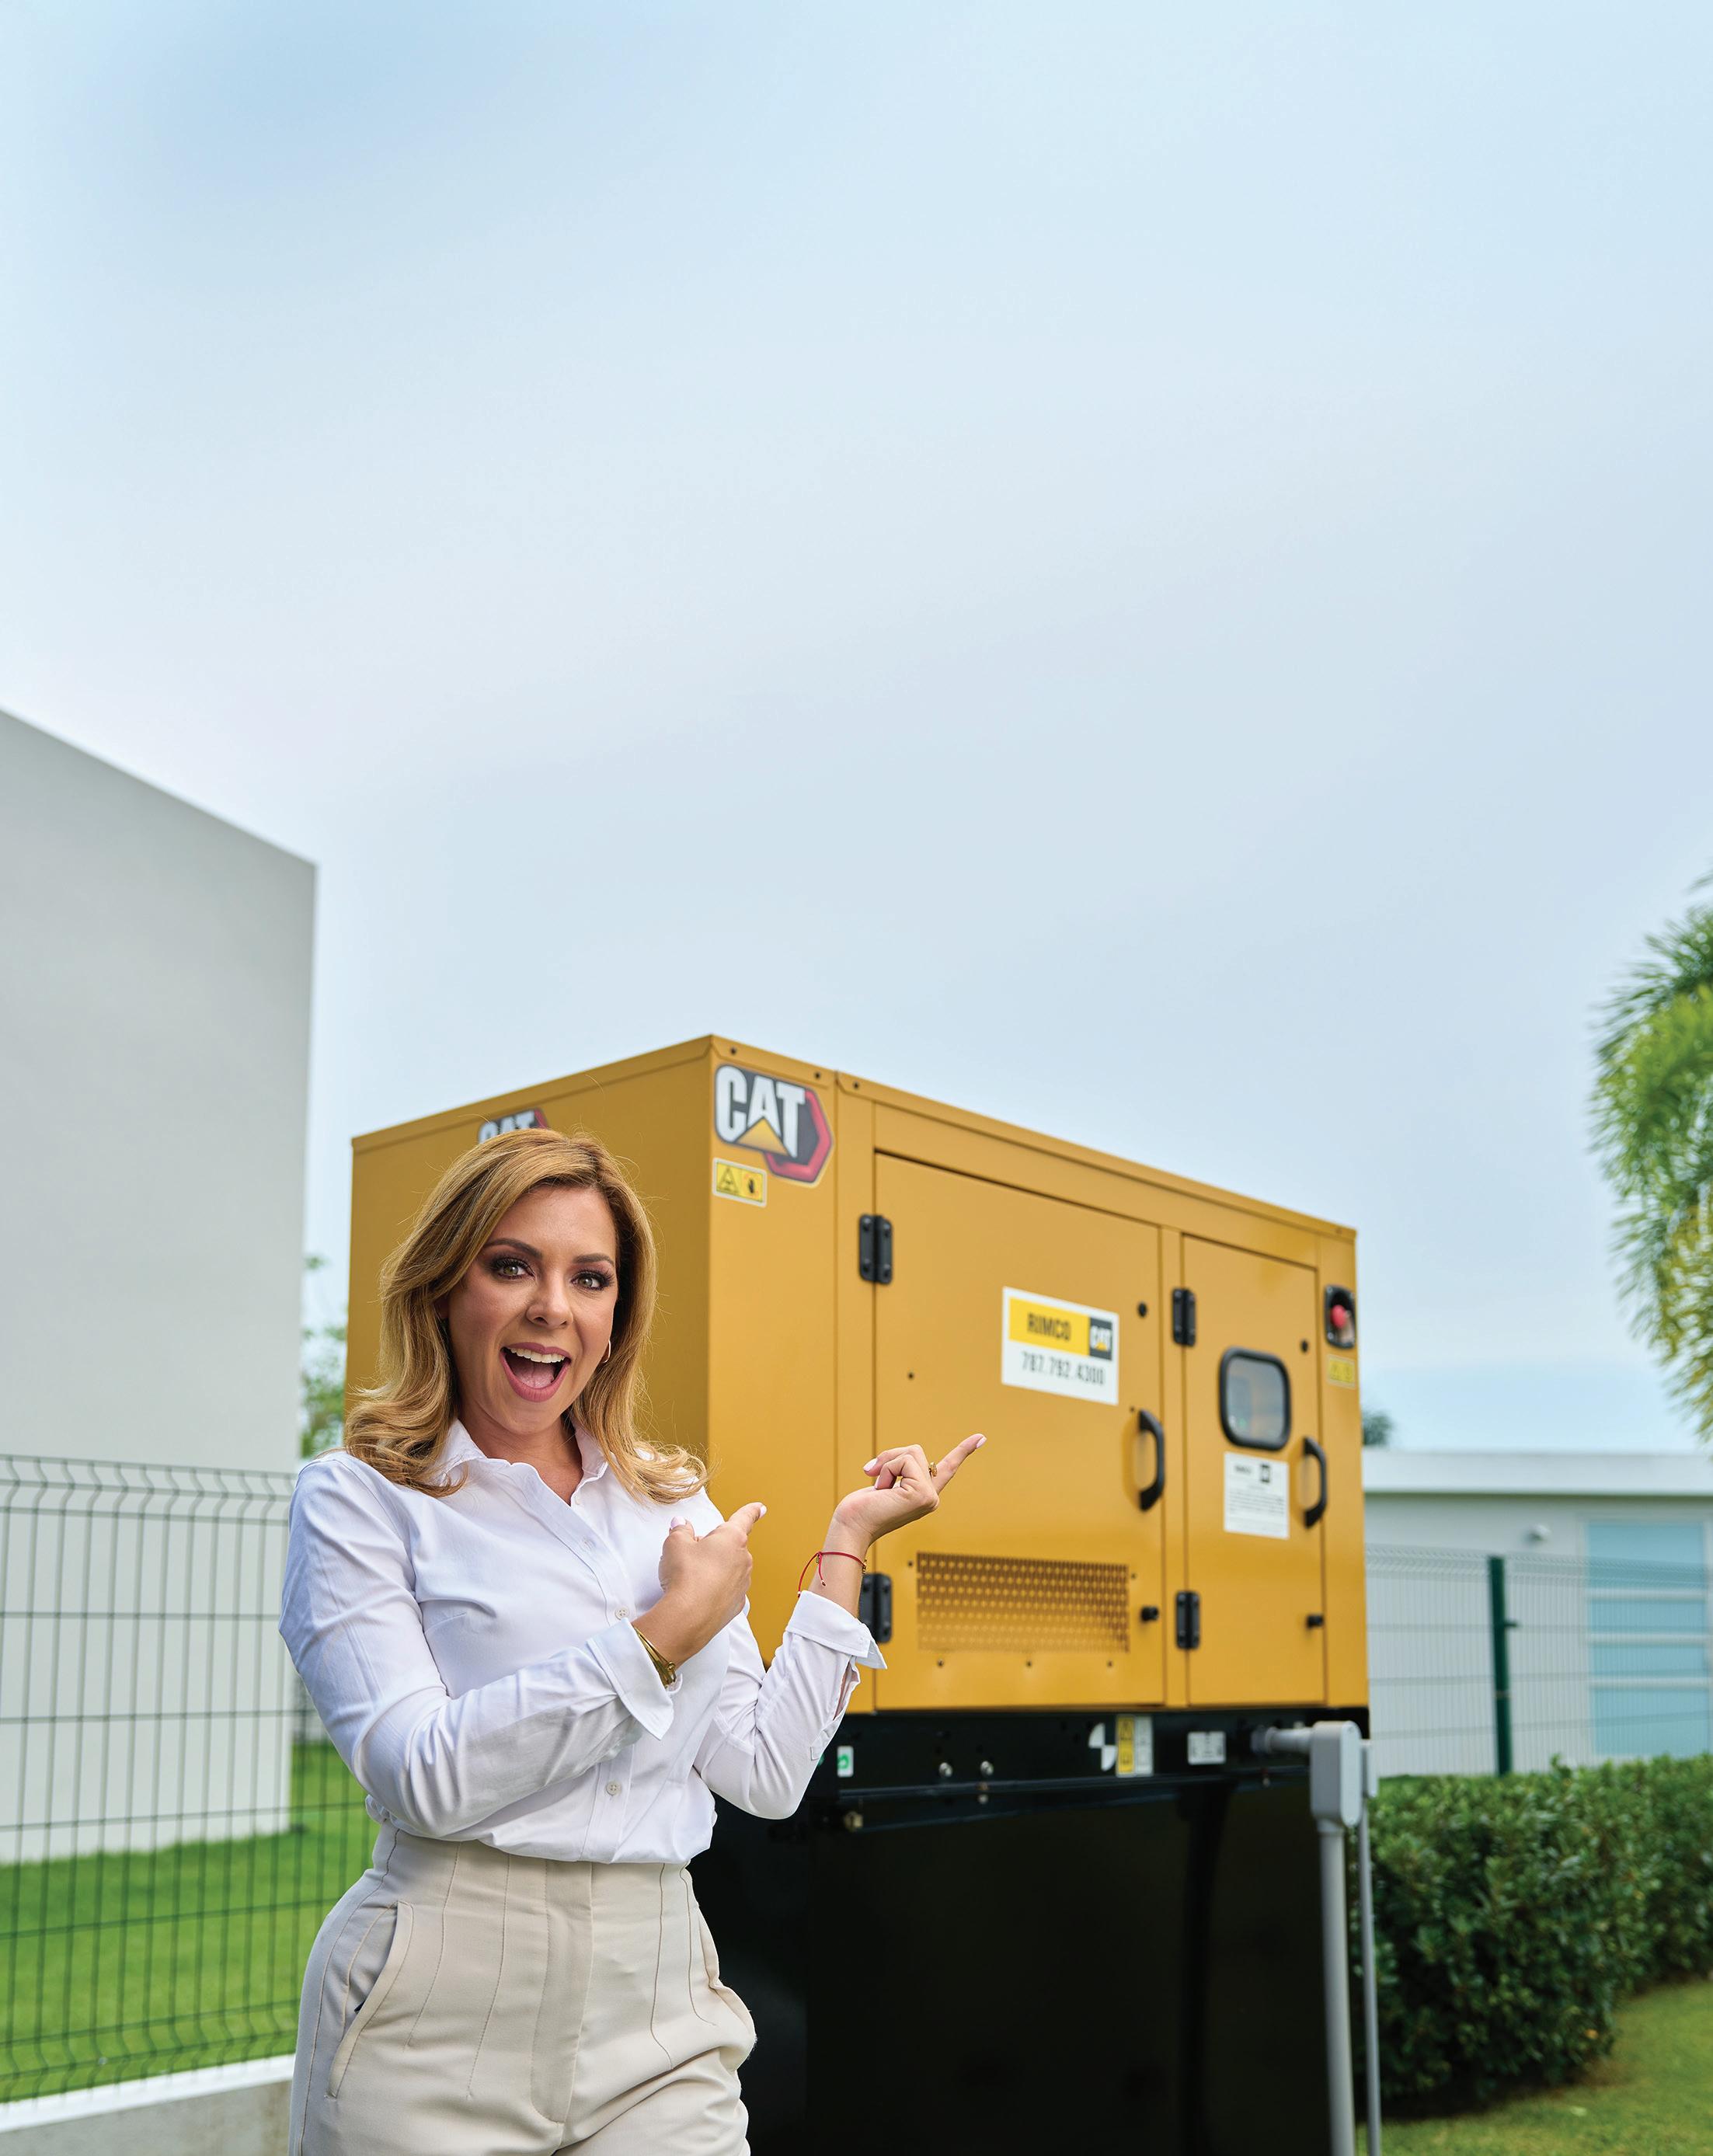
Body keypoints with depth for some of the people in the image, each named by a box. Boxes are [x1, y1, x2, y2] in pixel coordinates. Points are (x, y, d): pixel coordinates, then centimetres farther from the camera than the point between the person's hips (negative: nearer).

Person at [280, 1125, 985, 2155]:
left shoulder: (671, 1505, 10)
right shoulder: (359, 1498, -3)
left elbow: (766, 1772, 6)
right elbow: (425, 1776, -16)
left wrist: (848, 1545, 6)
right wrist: (666, 1632, -15)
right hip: (444, 2020, -3)